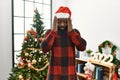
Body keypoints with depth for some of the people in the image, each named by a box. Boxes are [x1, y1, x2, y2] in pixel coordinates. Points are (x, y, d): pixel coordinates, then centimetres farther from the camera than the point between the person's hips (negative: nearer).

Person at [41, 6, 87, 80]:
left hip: (70, 74, 1)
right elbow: (44, 49, -17)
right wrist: (54, 31, -20)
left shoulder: (74, 32, 2)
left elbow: (82, 47, -14)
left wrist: (71, 31, -18)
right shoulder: (50, 32, -2)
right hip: (54, 73, -1)